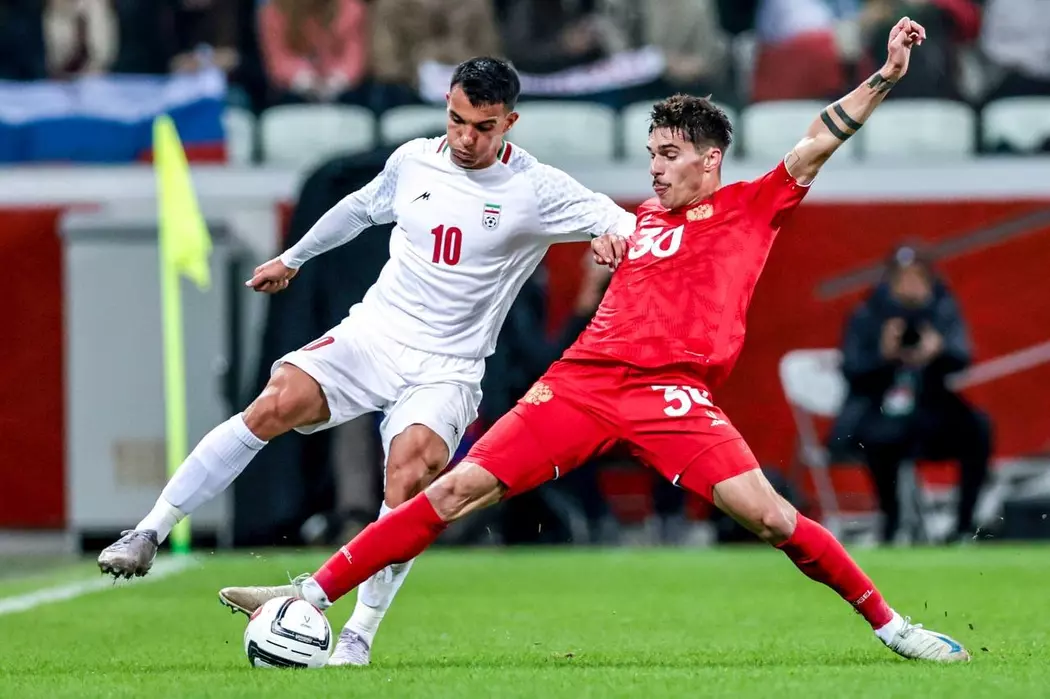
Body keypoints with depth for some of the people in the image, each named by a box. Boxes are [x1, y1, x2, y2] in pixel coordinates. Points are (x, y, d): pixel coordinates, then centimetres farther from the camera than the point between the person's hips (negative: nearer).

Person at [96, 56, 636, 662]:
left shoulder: (537, 189, -6)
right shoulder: (414, 161, 6)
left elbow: (627, 226, -12)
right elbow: (361, 208, 26)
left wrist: (617, 236, -37)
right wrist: (292, 258, 36)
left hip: (449, 369, -3)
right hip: (373, 334, 3)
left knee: (409, 473, -29)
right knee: (273, 406, -23)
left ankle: (358, 638, -20)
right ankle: (150, 535, -18)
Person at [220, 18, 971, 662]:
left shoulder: (753, 207, 9)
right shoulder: (647, 216, 23)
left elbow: (820, 140, 2)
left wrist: (887, 76, -8)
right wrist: (607, 243, 27)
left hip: (672, 392, -4)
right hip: (581, 381, 4)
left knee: (769, 515, -20)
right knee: (457, 489, -3)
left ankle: (888, 624, -3)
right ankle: (314, 593, -1)